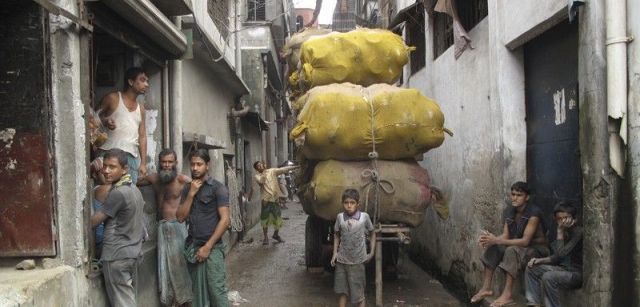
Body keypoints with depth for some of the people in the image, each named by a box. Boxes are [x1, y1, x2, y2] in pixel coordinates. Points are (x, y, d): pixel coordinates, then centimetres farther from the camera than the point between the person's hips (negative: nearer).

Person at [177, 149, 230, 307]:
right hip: (192, 246, 5)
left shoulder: (218, 188, -6)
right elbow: (181, 217, 3)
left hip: (212, 247, -5)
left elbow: (225, 220, -11)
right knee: (197, 289, 10)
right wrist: (191, 193, -7)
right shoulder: (187, 189, 10)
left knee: (216, 289, -6)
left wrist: (208, 246, -13)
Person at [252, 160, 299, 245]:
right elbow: (261, 181, -18)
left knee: (278, 218, 7)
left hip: (275, 198, 2)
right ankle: (265, 237, 17)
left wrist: (296, 167, -6)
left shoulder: (272, 171, 7)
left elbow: (284, 169, 0)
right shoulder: (257, 176, 3)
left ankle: (276, 234, 28)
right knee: (265, 218, 1)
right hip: (266, 199, -2)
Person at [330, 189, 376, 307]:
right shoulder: (340, 217, -3)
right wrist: (335, 252, 3)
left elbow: (372, 234, 5)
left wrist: (371, 252, 1)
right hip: (341, 260, 2)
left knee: (359, 293, 4)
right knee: (342, 291, 11)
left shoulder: (364, 216, -9)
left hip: (357, 261, -2)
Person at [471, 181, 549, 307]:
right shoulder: (508, 212, 1)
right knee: (492, 248, -15)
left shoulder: (533, 213, -22)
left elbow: (525, 241, -28)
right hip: (517, 246, 7)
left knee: (512, 250, -35)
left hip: (537, 249, -7)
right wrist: (491, 239, -25)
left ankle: (507, 295, -36)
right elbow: (505, 236, -1)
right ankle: (486, 288, -13)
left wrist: (496, 240, -34)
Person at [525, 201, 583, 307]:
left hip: (577, 273, -9)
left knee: (548, 277, -33)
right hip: (564, 268, 9)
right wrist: (540, 260, 1)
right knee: (531, 268, 5)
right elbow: (557, 258, 16)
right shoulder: (564, 231, 6)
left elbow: (560, 254, -27)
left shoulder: (578, 232, -19)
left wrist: (560, 231, -22)